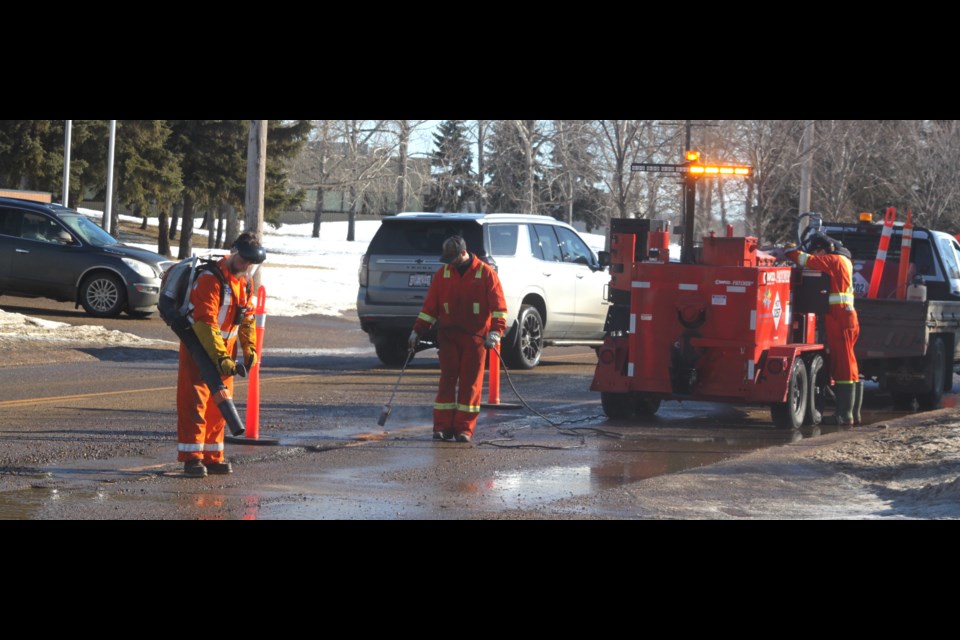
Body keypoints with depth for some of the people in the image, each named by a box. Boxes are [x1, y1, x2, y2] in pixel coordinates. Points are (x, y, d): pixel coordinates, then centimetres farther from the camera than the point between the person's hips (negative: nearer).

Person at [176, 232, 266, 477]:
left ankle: (212, 457, 15)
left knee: (219, 404, 9)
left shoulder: (244, 282, 6)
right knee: (195, 401, -10)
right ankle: (191, 456, -10)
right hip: (198, 347, -8)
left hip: (225, 349, 8)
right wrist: (221, 357, -31)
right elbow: (206, 322, -27)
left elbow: (248, 318, 14)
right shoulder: (211, 279, -21)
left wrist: (249, 348, -1)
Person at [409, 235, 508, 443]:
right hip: (448, 336, 2)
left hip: (475, 337, -2)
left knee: (471, 382, -1)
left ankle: (464, 429, 1)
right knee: (448, 379, -1)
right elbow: (430, 305, 11)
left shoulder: (486, 273, -2)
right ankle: (443, 426, 0)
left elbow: (498, 305, -6)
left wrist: (495, 330, -17)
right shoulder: (442, 274, 8)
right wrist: (417, 331, 7)